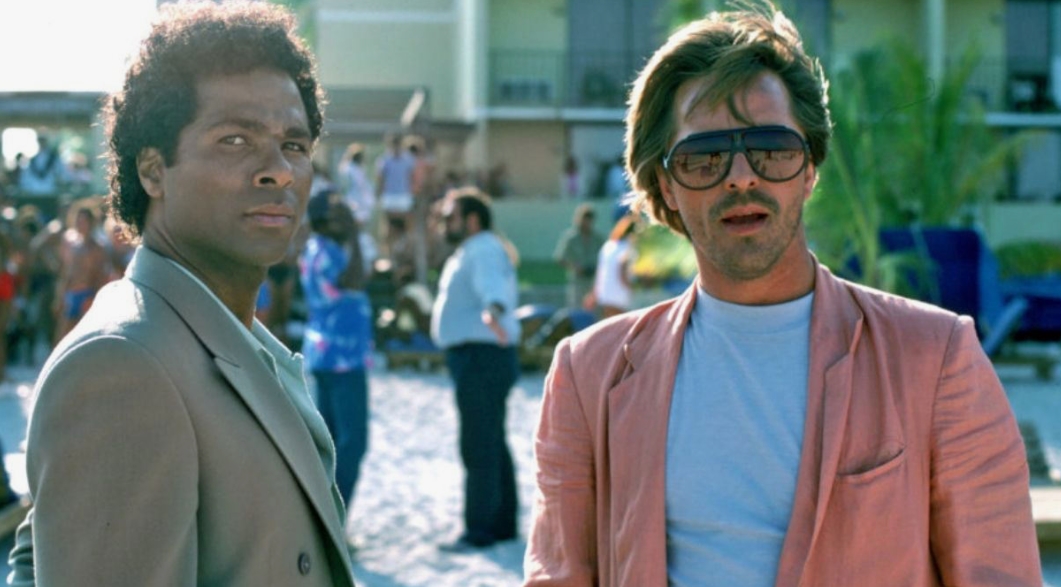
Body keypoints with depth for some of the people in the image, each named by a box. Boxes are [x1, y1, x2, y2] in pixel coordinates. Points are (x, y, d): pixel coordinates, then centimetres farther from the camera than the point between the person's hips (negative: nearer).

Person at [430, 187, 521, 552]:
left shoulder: (484, 251, -16)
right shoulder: (473, 251, 19)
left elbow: (492, 283, -37)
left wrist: (494, 310, -56)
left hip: (481, 357, -11)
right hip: (476, 360, 11)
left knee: (479, 447, -10)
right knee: (492, 444, 16)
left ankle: (480, 529, -8)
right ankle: (502, 524, 24)